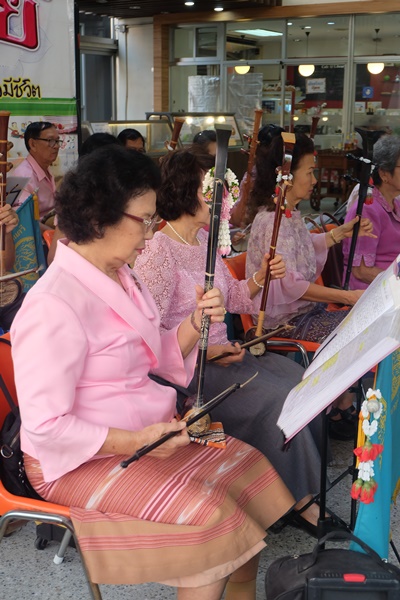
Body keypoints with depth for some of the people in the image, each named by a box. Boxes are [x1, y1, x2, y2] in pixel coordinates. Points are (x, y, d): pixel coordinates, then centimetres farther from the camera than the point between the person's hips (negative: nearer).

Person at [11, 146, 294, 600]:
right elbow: (46, 427, -23)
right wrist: (134, 442, -28)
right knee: (210, 513, -22)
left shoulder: (121, 276, 5)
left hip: (148, 432, 9)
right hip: (82, 459, -9)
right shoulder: (53, 306, -25)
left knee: (248, 465, 2)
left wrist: (195, 324, -8)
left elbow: (158, 360, 9)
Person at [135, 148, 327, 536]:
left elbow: (232, 298, 18)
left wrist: (260, 277, -1)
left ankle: (306, 487, 7)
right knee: (275, 397, -21)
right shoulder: (158, 253, -17)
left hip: (221, 352, 9)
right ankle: (295, 499, 0)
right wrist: (204, 352, -23)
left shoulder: (204, 239, 10)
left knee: (302, 380, -5)